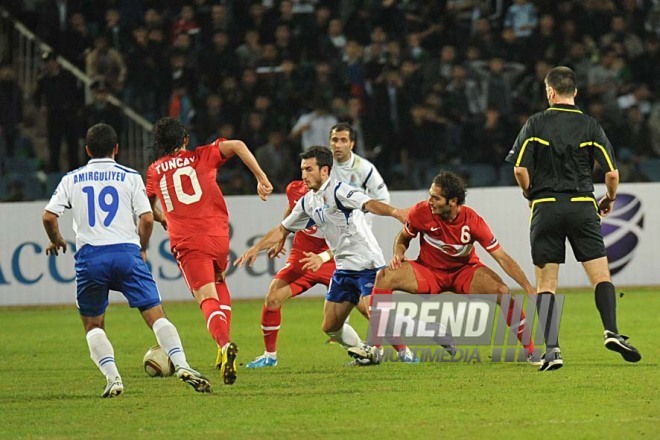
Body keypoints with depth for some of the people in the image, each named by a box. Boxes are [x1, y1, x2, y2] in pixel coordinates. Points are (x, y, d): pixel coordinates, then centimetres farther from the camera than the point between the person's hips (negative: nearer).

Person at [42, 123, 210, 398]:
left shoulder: (72, 180, 13)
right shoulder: (130, 177, 9)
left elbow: (49, 216, 5)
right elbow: (147, 218, 1)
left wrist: (56, 241, 25)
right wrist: (142, 249, 18)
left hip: (89, 256, 1)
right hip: (126, 251, -1)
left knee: (93, 326, 14)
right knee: (155, 315, -2)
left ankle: (112, 377, -6)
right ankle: (181, 365, -21)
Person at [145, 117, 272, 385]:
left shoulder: (155, 171, 13)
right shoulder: (202, 157, 10)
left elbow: (147, 208, 26)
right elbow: (237, 146, -6)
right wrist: (261, 178, -3)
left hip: (186, 242, -2)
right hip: (218, 236, 2)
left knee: (207, 298, -9)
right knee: (220, 283, 28)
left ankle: (225, 344, -38)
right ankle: (224, 346, 16)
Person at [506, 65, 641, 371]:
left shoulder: (535, 124, 0)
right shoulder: (590, 126, 2)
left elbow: (520, 168, -6)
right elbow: (612, 172, -2)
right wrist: (609, 199, 17)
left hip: (545, 207, 0)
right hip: (582, 206, 0)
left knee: (546, 284, 4)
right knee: (601, 275, 4)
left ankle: (551, 348, -8)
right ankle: (612, 332, -17)